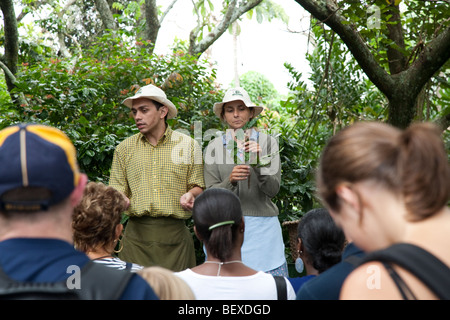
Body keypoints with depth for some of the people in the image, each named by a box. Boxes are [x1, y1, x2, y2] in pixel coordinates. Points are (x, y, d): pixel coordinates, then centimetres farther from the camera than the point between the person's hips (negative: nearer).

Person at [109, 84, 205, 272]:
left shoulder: (188, 145, 7)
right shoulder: (124, 148, 10)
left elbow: (198, 186, 11)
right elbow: (118, 190, 11)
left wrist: (190, 195, -10)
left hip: (175, 235, -1)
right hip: (137, 234, 1)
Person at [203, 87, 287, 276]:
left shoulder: (267, 142, 3)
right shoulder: (214, 147, 6)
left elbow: (273, 190, -3)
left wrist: (258, 162, -18)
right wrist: (230, 180, -18)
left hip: (263, 226, 0)